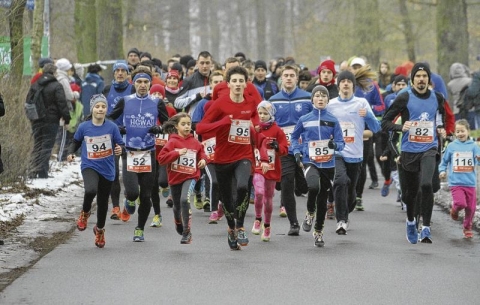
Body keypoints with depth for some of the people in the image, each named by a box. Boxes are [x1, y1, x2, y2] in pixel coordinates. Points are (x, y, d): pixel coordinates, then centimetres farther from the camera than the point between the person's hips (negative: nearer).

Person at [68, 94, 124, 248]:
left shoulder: (112, 127, -7)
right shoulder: (84, 127, -6)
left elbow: (120, 144, 0)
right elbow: (76, 142, 12)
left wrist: (120, 149, -23)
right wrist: (71, 153, -5)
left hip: (107, 170, 2)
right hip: (89, 166, -2)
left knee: (103, 202, 15)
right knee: (91, 190, -33)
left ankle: (100, 229, 43)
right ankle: (85, 213, 0)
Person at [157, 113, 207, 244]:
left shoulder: (195, 142, 0)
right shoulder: (173, 142, -8)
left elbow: (201, 152, 20)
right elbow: (161, 158, -15)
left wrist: (203, 159, -2)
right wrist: (177, 153, -24)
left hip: (190, 176, -1)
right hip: (175, 178, 1)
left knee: (184, 200, -27)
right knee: (177, 206, 19)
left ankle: (187, 232, -17)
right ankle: (179, 223, 55)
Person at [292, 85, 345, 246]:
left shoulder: (333, 120, 3)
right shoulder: (304, 120, 2)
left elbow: (341, 142, 2)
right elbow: (294, 137, 15)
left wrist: (335, 145, -20)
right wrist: (297, 152, -1)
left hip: (328, 165, 2)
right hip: (310, 162, -2)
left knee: (323, 198, 8)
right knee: (314, 186, -31)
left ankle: (318, 232, 25)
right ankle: (310, 213, -2)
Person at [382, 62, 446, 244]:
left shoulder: (437, 98, 4)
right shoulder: (405, 98, -6)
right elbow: (385, 122, -4)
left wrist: (441, 128, 7)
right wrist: (401, 127, -23)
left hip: (429, 149, 0)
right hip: (408, 152, 0)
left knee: (426, 184, -25)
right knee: (409, 193, 11)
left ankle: (426, 228, -20)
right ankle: (411, 221, 43)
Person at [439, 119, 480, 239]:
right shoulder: (451, 146, 3)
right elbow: (444, 161, 14)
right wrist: (442, 171, -1)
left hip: (470, 183, 1)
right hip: (455, 183, -1)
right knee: (460, 203, -19)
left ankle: (467, 228, 26)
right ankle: (454, 210, 17)